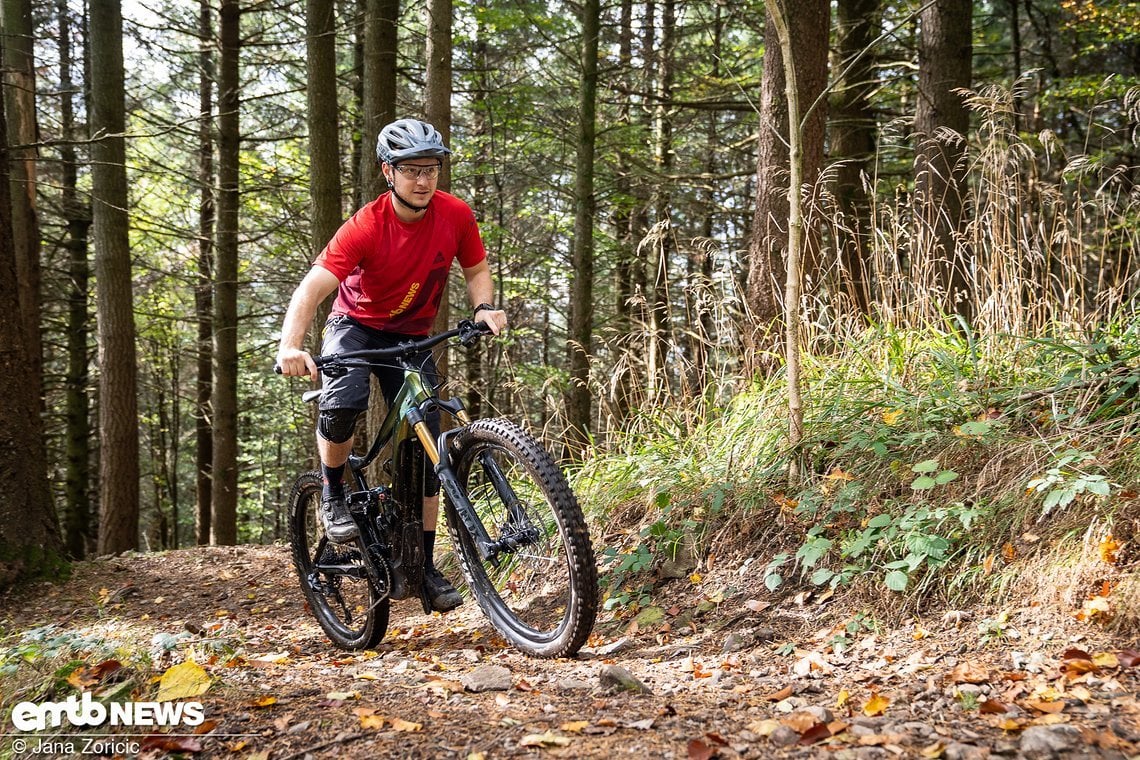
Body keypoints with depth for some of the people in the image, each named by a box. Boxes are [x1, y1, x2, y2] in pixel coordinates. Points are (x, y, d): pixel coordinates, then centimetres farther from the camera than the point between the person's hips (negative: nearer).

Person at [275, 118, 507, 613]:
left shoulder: (456, 215, -16)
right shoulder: (366, 227, -28)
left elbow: (476, 271, 0)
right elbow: (311, 289, -35)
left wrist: (484, 308, -23)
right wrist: (291, 346, -52)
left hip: (413, 337, 3)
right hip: (357, 326, -3)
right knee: (343, 403, -34)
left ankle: (425, 567, 8)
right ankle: (333, 494, -5)